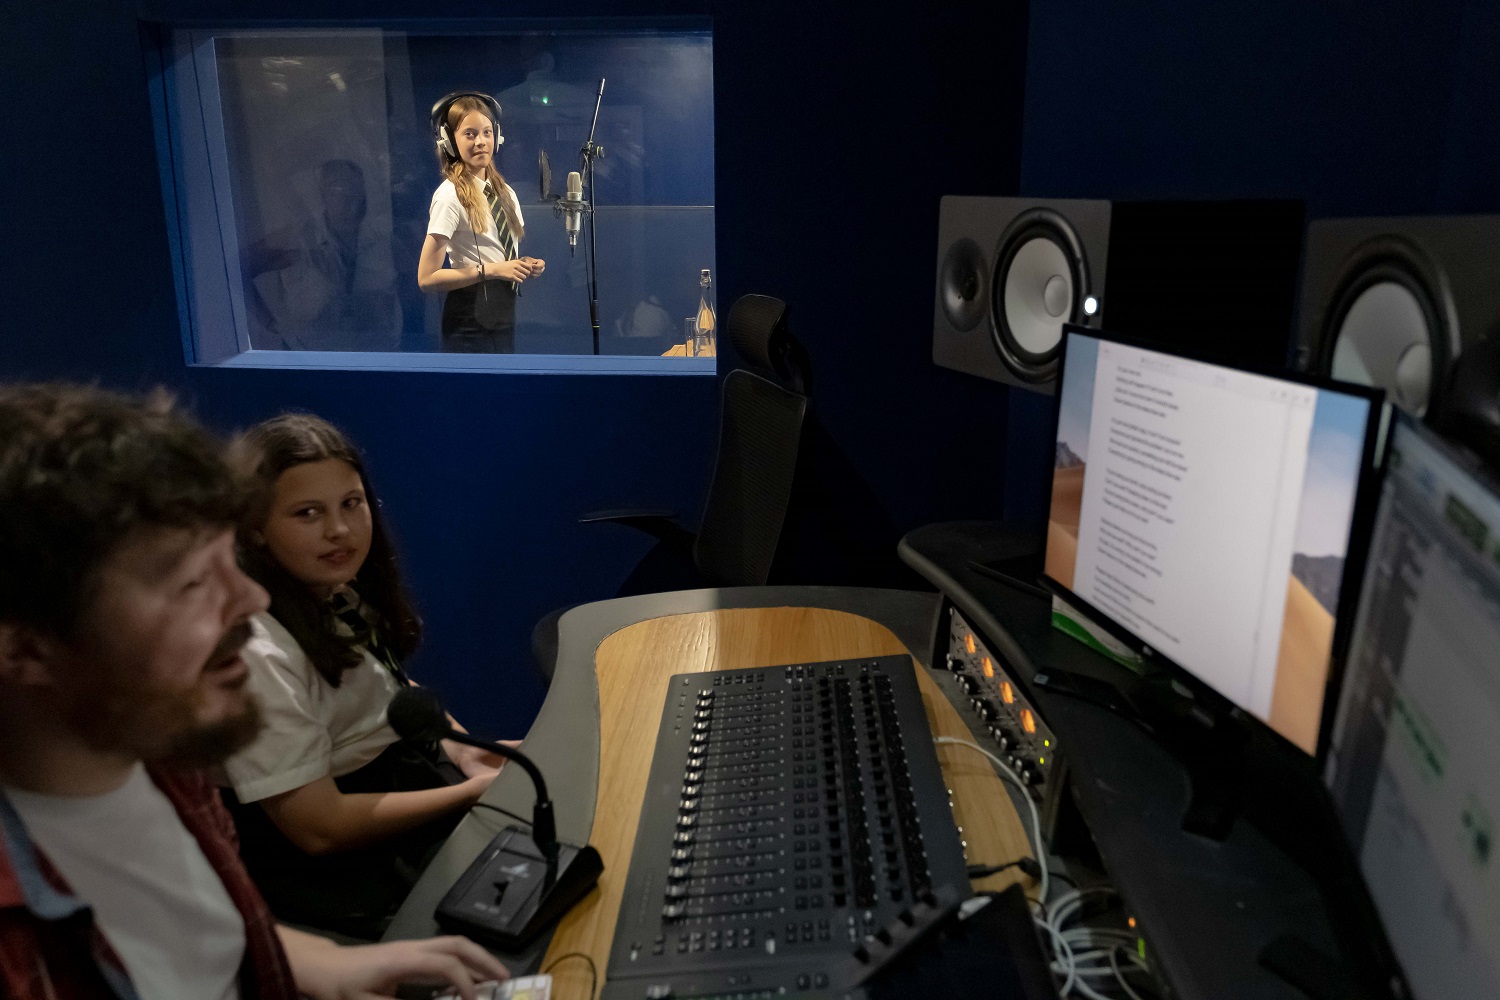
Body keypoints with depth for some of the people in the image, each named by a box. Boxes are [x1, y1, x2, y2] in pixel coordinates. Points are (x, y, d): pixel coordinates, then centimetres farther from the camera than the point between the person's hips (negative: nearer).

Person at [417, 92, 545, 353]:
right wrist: (490, 270, -18)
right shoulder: (450, 195, -12)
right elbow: (427, 278, -15)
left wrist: (526, 266, 0)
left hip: (504, 319, 7)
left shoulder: (506, 193, 9)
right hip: (471, 324, -7)